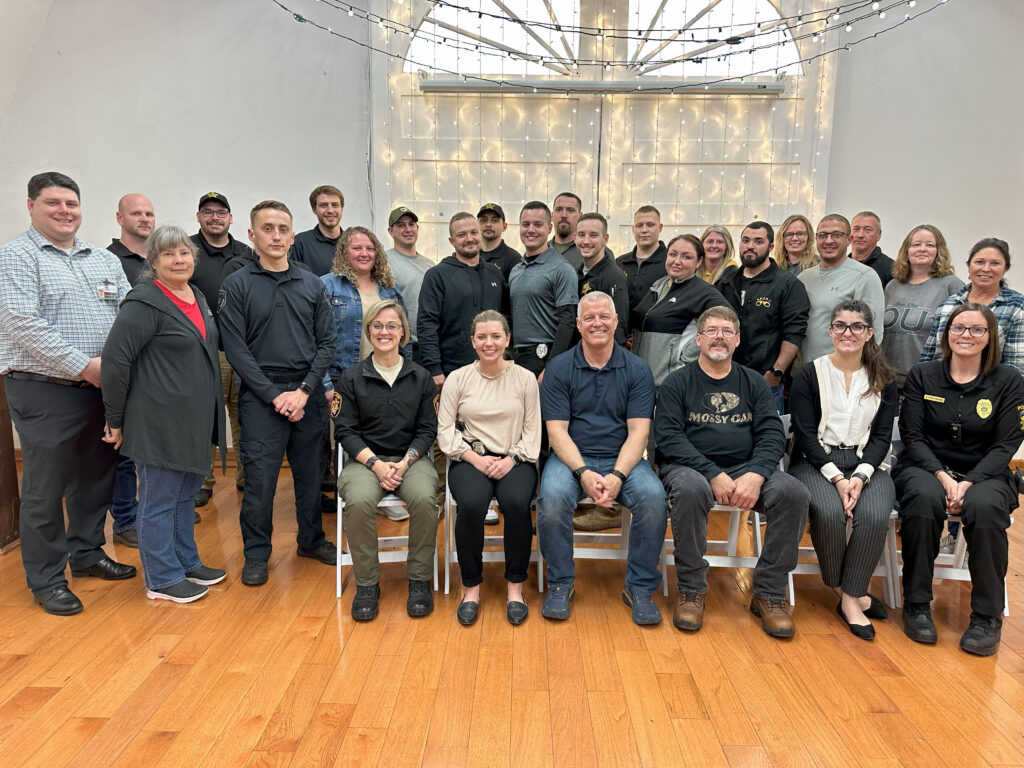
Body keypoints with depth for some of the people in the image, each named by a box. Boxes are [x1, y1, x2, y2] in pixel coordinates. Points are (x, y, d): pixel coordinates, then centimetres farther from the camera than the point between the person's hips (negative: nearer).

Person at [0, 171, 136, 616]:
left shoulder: (104, 260, 13)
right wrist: (83, 365, -19)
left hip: (100, 388, 6)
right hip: (45, 392, -6)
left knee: (95, 476, 16)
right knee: (45, 488, 3)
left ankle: (87, 553, 34)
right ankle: (46, 579, 17)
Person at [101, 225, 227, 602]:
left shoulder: (197, 296, 11)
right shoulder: (145, 302, -14)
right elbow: (115, 359, -17)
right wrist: (117, 420, -12)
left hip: (193, 420, 9)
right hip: (160, 422, -8)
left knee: (186, 493, 19)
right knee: (159, 500, 4)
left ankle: (187, 563, 34)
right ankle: (162, 579, 18)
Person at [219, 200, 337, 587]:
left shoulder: (312, 284, 8)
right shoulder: (237, 285, 0)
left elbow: (326, 342, 5)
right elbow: (236, 349, -6)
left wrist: (305, 390, -7)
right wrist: (274, 395, -12)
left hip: (308, 393, 3)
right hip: (261, 396, -2)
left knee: (310, 472, 11)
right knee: (259, 476, 0)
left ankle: (311, 538, 30)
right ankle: (256, 553, 18)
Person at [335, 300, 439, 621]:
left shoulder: (420, 377, 7)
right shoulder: (352, 377, 5)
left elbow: (427, 430, 5)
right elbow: (345, 430, 1)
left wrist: (404, 463, -11)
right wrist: (376, 464, -13)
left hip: (411, 458, 0)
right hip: (365, 459, 0)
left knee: (424, 498, -31)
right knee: (359, 501, -32)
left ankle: (420, 580, -11)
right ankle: (367, 584, -13)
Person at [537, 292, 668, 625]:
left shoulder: (637, 369, 4)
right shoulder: (558, 368, 3)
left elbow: (638, 432, -3)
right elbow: (557, 430, -4)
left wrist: (617, 475, -20)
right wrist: (583, 473, -20)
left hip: (622, 459, 1)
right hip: (571, 458, 0)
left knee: (653, 496, -28)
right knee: (552, 497, -31)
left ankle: (639, 587, -6)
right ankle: (561, 583, -7)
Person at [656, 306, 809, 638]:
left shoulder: (753, 383, 14)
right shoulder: (678, 382, 4)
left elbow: (772, 435, 4)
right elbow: (668, 438, -8)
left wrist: (755, 476, -17)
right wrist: (714, 475, -19)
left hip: (746, 468, 3)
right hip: (690, 466, -3)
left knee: (793, 493, -24)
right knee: (690, 489, -37)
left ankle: (769, 594, -8)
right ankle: (691, 590, -16)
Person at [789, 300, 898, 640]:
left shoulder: (884, 379, 9)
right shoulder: (809, 374, 1)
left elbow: (882, 436, 4)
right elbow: (805, 434, -5)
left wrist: (860, 477, -14)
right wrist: (836, 477, -17)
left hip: (866, 464, 2)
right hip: (815, 463, -2)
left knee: (874, 516, -29)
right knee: (829, 512, -31)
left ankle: (850, 596, -11)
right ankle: (847, 591, -7)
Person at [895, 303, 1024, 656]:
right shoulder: (921, 376, 5)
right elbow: (912, 436, -1)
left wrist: (969, 483, -18)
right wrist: (942, 476, -18)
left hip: (985, 473, 0)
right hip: (925, 468, 0)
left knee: (985, 506, -35)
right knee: (924, 498, -35)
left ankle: (987, 617, -17)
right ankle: (917, 606, -20)